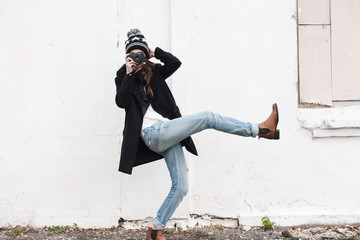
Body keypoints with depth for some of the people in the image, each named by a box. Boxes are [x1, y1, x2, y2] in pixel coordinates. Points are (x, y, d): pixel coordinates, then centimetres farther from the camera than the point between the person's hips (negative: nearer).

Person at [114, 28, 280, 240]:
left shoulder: (154, 73, 21)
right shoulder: (124, 78, 9)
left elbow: (175, 63, 7)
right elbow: (121, 101, -11)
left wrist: (155, 52, 7)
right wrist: (129, 74, -12)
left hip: (167, 134, 7)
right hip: (154, 133, -7)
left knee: (181, 186, -1)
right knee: (208, 117, -17)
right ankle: (261, 129, -13)